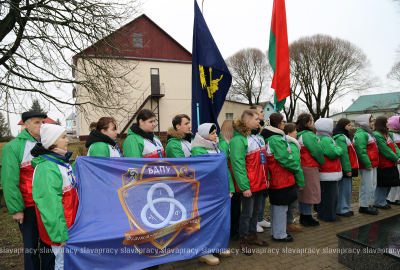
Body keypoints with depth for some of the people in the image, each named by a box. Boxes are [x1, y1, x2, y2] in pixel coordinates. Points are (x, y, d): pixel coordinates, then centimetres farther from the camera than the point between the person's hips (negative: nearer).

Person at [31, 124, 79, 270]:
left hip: (71, 224, 9)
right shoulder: (46, 169, -22)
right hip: (61, 229, -9)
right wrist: (60, 235, -19)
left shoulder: (62, 162, 8)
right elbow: (50, 205, -24)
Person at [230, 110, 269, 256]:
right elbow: (238, 164, -21)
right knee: (247, 213, 5)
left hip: (260, 183, 8)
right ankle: (244, 240, 22)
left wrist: (266, 178, 13)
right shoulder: (238, 139, -18)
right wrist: (244, 186, -22)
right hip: (248, 185, -8)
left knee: (256, 211, 19)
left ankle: (252, 235, 36)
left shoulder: (259, 137, 11)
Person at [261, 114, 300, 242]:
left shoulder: (269, 137, 10)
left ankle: (275, 232, 32)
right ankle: (279, 235, 15)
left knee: (276, 206, 19)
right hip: (281, 179, -10)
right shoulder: (276, 139, -21)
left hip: (274, 178, 10)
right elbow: (286, 159, -20)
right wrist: (297, 168, -4)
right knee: (281, 207, 3)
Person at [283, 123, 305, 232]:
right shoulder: (293, 147, -21)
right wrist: (301, 183, -13)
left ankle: (290, 221, 33)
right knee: (293, 201, 5)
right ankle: (289, 224, 17)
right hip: (292, 178, -9)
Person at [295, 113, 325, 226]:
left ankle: (303, 216, 26)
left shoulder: (298, 135, 10)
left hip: (301, 166, 9)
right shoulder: (308, 135, -17)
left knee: (303, 192, 16)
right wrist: (322, 162, 0)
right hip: (310, 167, -9)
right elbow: (317, 151, -17)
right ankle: (307, 217, 12)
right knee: (310, 191, 2)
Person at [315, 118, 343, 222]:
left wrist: (336, 149, 5)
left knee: (324, 193, 19)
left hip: (324, 173, 11)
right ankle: (329, 216, 13)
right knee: (330, 194, 1)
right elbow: (335, 153, -22)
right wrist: (339, 149, -3)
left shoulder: (320, 139, 13)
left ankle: (322, 214, 30)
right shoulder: (325, 140, -21)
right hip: (329, 174, -11)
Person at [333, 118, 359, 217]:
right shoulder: (340, 138, -16)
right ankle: (341, 210, 6)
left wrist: (351, 168, 17)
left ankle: (345, 208, 26)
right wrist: (347, 169, -20)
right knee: (344, 189, -3)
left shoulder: (344, 136, 18)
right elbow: (343, 154, -20)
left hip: (348, 168, 11)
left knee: (348, 189, 16)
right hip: (345, 169, -11)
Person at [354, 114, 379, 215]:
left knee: (372, 184, 17)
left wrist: (373, 163, 18)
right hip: (366, 165, -11)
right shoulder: (360, 135, -18)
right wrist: (367, 164, -21)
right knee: (367, 186, -3)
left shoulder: (368, 133, 17)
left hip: (372, 164, 11)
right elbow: (361, 151, -23)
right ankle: (364, 206, 8)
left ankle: (367, 204, 29)